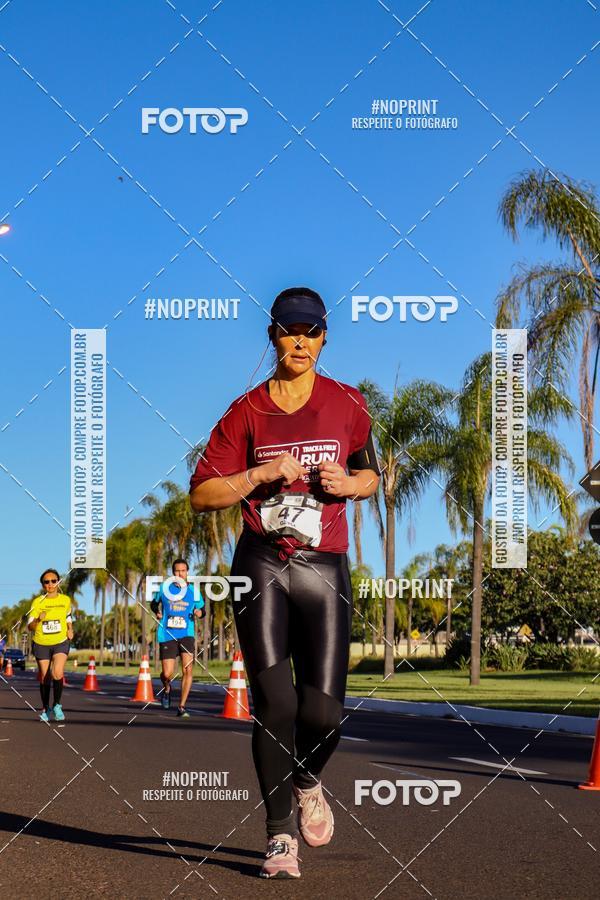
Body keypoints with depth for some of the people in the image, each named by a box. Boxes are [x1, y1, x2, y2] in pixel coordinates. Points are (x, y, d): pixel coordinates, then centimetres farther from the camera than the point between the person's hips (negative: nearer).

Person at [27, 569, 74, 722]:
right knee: (44, 678, 8)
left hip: (61, 642, 0)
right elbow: (30, 627, -9)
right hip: (41, 644, 0)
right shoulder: (37, 602, -7)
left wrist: (70, 629, 2)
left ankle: (57, 705, -3)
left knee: (57, 673, -22)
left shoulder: (66, 600, 0)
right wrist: (38, 619, -29)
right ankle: (45, 709, 28)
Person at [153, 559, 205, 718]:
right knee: (167, 674, -6)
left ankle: (181, 707, -3)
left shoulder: (193, 591, 4)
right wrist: (157, 612, 0)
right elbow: (155, 603, 20)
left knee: (188, 669, -15)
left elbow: (201, 608, 17)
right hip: (167, 635, 0)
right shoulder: (164, 588, 3)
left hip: (186, 634, 1)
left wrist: (199, 613, -5)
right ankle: (167, 689, 32)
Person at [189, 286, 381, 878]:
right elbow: (201, 495, 3)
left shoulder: (347, 405, 8)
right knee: (273, 702, -6)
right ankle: (281, 833, 8)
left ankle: (307, 782, 28)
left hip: (325, 568, 1)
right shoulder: (246, 412, 5)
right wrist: (261, 474, -10)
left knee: (323, 711, -6)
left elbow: (370, 473, 22)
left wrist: (348, 485, -1)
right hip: (262, 566, -1)